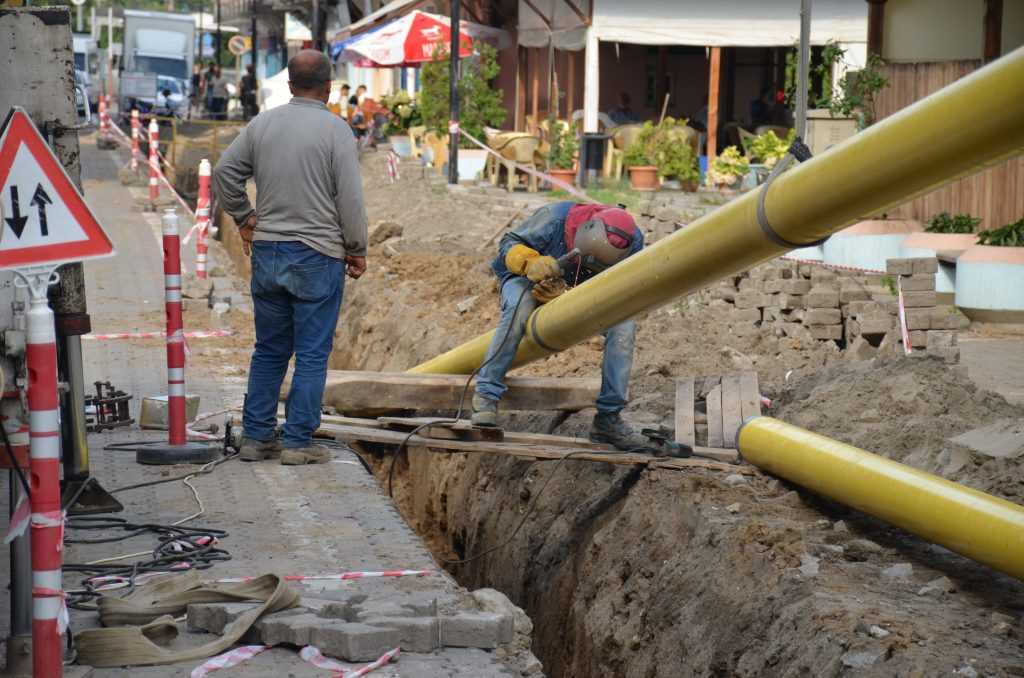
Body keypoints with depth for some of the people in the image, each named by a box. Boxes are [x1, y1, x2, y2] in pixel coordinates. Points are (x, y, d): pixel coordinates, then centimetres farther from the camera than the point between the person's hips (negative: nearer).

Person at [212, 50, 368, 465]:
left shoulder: (261, 124, 5)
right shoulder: (335, 130, -9)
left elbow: (223, 173, 9)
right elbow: (350, 199, -9)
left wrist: (243, 217, 20)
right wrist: (358, 251, 1)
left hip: (267, 252, 5)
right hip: (317, 255, -5)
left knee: (269, 350, 14)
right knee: (312, 354, 2)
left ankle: (256, 437, 16)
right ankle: (298, 442, 3)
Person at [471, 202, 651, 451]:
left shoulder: (633, 242, -25)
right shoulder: (555, 219, -33)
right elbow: (509, 244, -19)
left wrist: (563, 296, -39)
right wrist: (530, 261, -43)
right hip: (525, 280, -3)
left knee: (624, 325, -21)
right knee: (519, 307, -38)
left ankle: (608, 418, -13)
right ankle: (487, 395, -29)